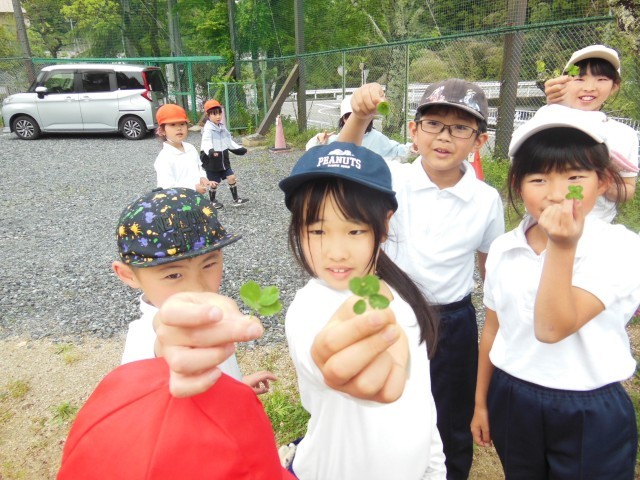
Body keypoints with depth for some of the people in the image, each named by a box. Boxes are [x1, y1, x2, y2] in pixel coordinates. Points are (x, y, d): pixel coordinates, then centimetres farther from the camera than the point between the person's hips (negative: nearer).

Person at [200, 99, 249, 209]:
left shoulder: (222, 127, 7)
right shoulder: (208, 129, -19)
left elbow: (229, 141, 19)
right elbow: (206, 142, -35)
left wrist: (239, 149, 16)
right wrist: (210, 151, -55)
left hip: (224, 160, 7)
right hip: (212, 162, -7)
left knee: (232, 177, 3)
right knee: (214, 183, 5)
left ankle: (235, 199, 15)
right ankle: (212, 201, 27)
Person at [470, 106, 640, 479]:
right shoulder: (503, 249, -6)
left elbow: (553, 328, -26)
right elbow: (493, 330, 4)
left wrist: (562, 246, -34)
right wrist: (481, 402, 11)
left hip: (591, 416, -3)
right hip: (512, 402, 4)